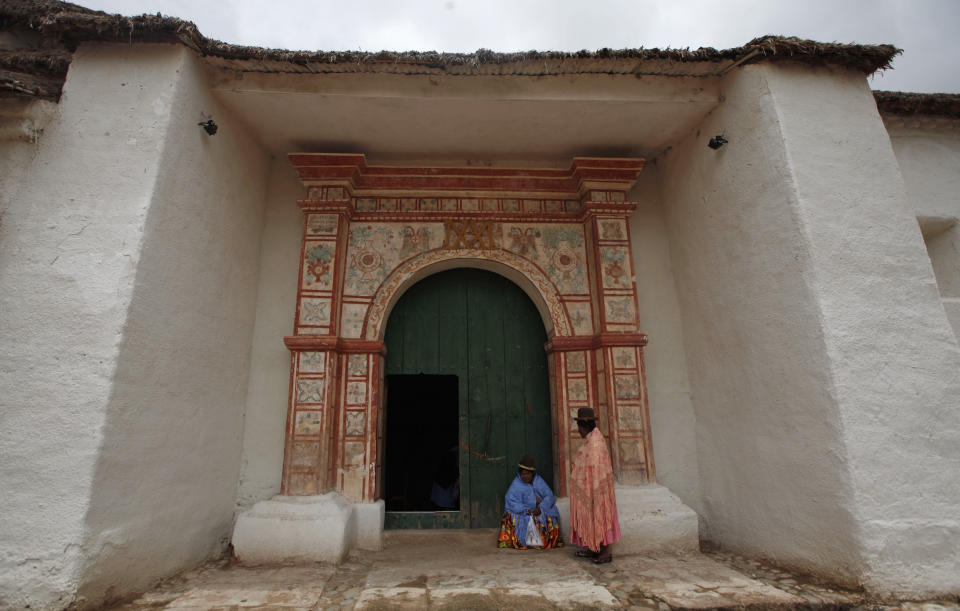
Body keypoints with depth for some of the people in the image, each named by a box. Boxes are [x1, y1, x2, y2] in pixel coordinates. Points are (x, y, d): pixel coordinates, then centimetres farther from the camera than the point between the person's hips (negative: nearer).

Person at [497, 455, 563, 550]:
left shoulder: (539, 481, -2)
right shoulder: (516, 484, -11)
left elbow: (549, 496, -7)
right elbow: (511, 501, -17)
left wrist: (540, 508, -23)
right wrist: (526, 510, -27)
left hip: (540, 510, 3)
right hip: (522, 512, -3)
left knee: (550, 517, -22)